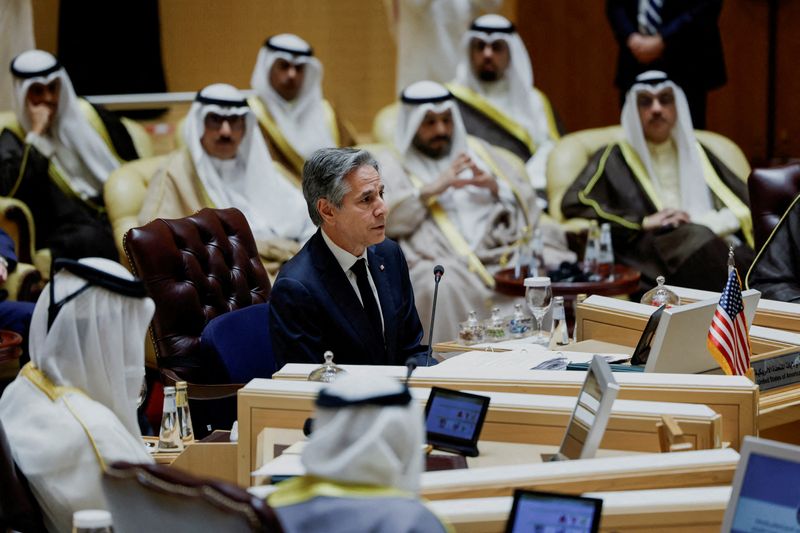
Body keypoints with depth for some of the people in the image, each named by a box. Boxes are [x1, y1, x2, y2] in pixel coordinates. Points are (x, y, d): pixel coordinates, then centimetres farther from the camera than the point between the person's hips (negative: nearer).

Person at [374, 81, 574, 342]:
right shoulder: (388, 163, 16)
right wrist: (433, 188, -6)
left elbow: (527, 205, 22)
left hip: (503, 251, 4)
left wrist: (495, 186, 2)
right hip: (441, 262, -3)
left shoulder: (476, 151, 26)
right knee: (445, 287, -38)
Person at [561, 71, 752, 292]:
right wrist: (643, 222, -7)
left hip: (715, 247, 3)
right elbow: (573, 203, 2)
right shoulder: (615, 159, 17)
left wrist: (703, 223, 0)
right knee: (697, 240, -37)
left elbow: (746, 204, 22)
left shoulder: (696, 153, 28)